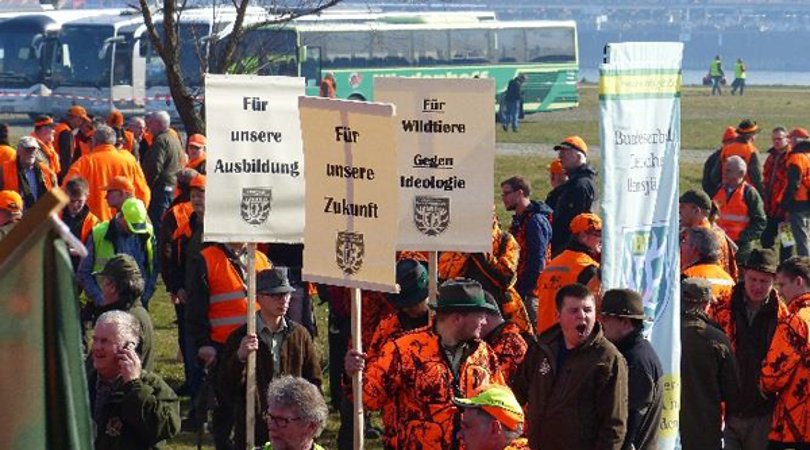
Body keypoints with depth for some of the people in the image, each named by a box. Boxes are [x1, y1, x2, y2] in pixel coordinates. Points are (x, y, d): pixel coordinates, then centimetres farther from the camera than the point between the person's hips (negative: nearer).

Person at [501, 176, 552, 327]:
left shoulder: (536, 221, -14)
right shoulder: (519, 220, 18)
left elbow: (536, 263, -19)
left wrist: (522, 291, -20)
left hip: (531, 291, -10)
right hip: (520, 290, 10)